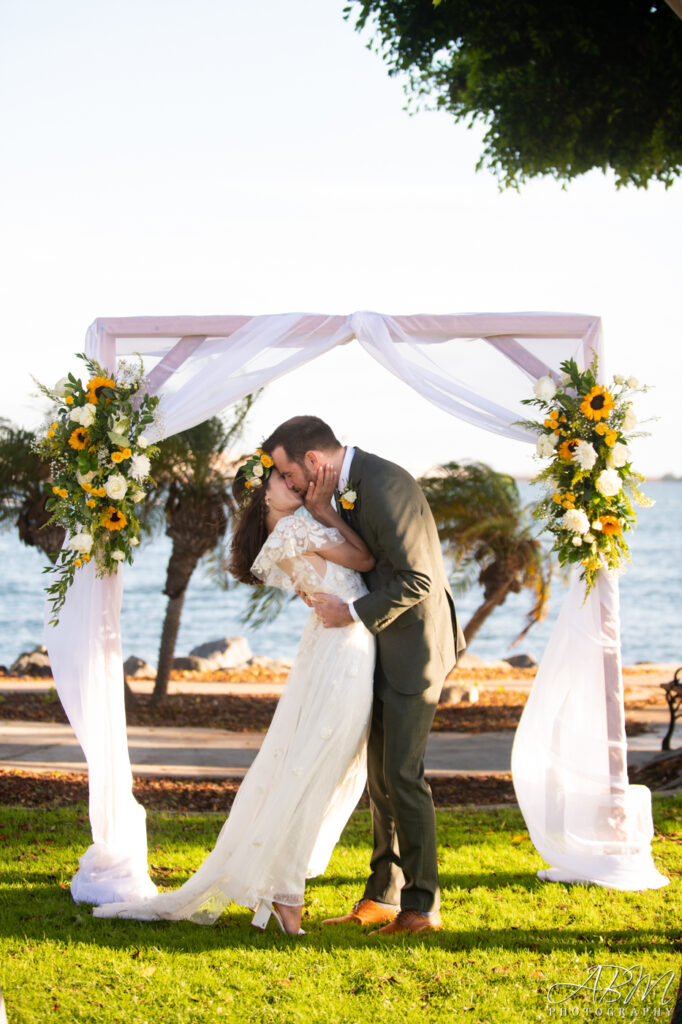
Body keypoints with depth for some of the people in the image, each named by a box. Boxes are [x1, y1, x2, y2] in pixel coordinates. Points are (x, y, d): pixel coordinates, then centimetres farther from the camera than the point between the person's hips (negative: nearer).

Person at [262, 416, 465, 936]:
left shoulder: (384, 486, -22)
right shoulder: (352, 484, 9)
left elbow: (416, 579, -23)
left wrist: (353, 612, -18)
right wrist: (328, 522, 1)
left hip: (415, 646, -10)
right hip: (385, 648, 10)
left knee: (403, 774, -9)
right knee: (380, 773, 11)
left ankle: (421, 905, -1)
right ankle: (382, 898, 18)